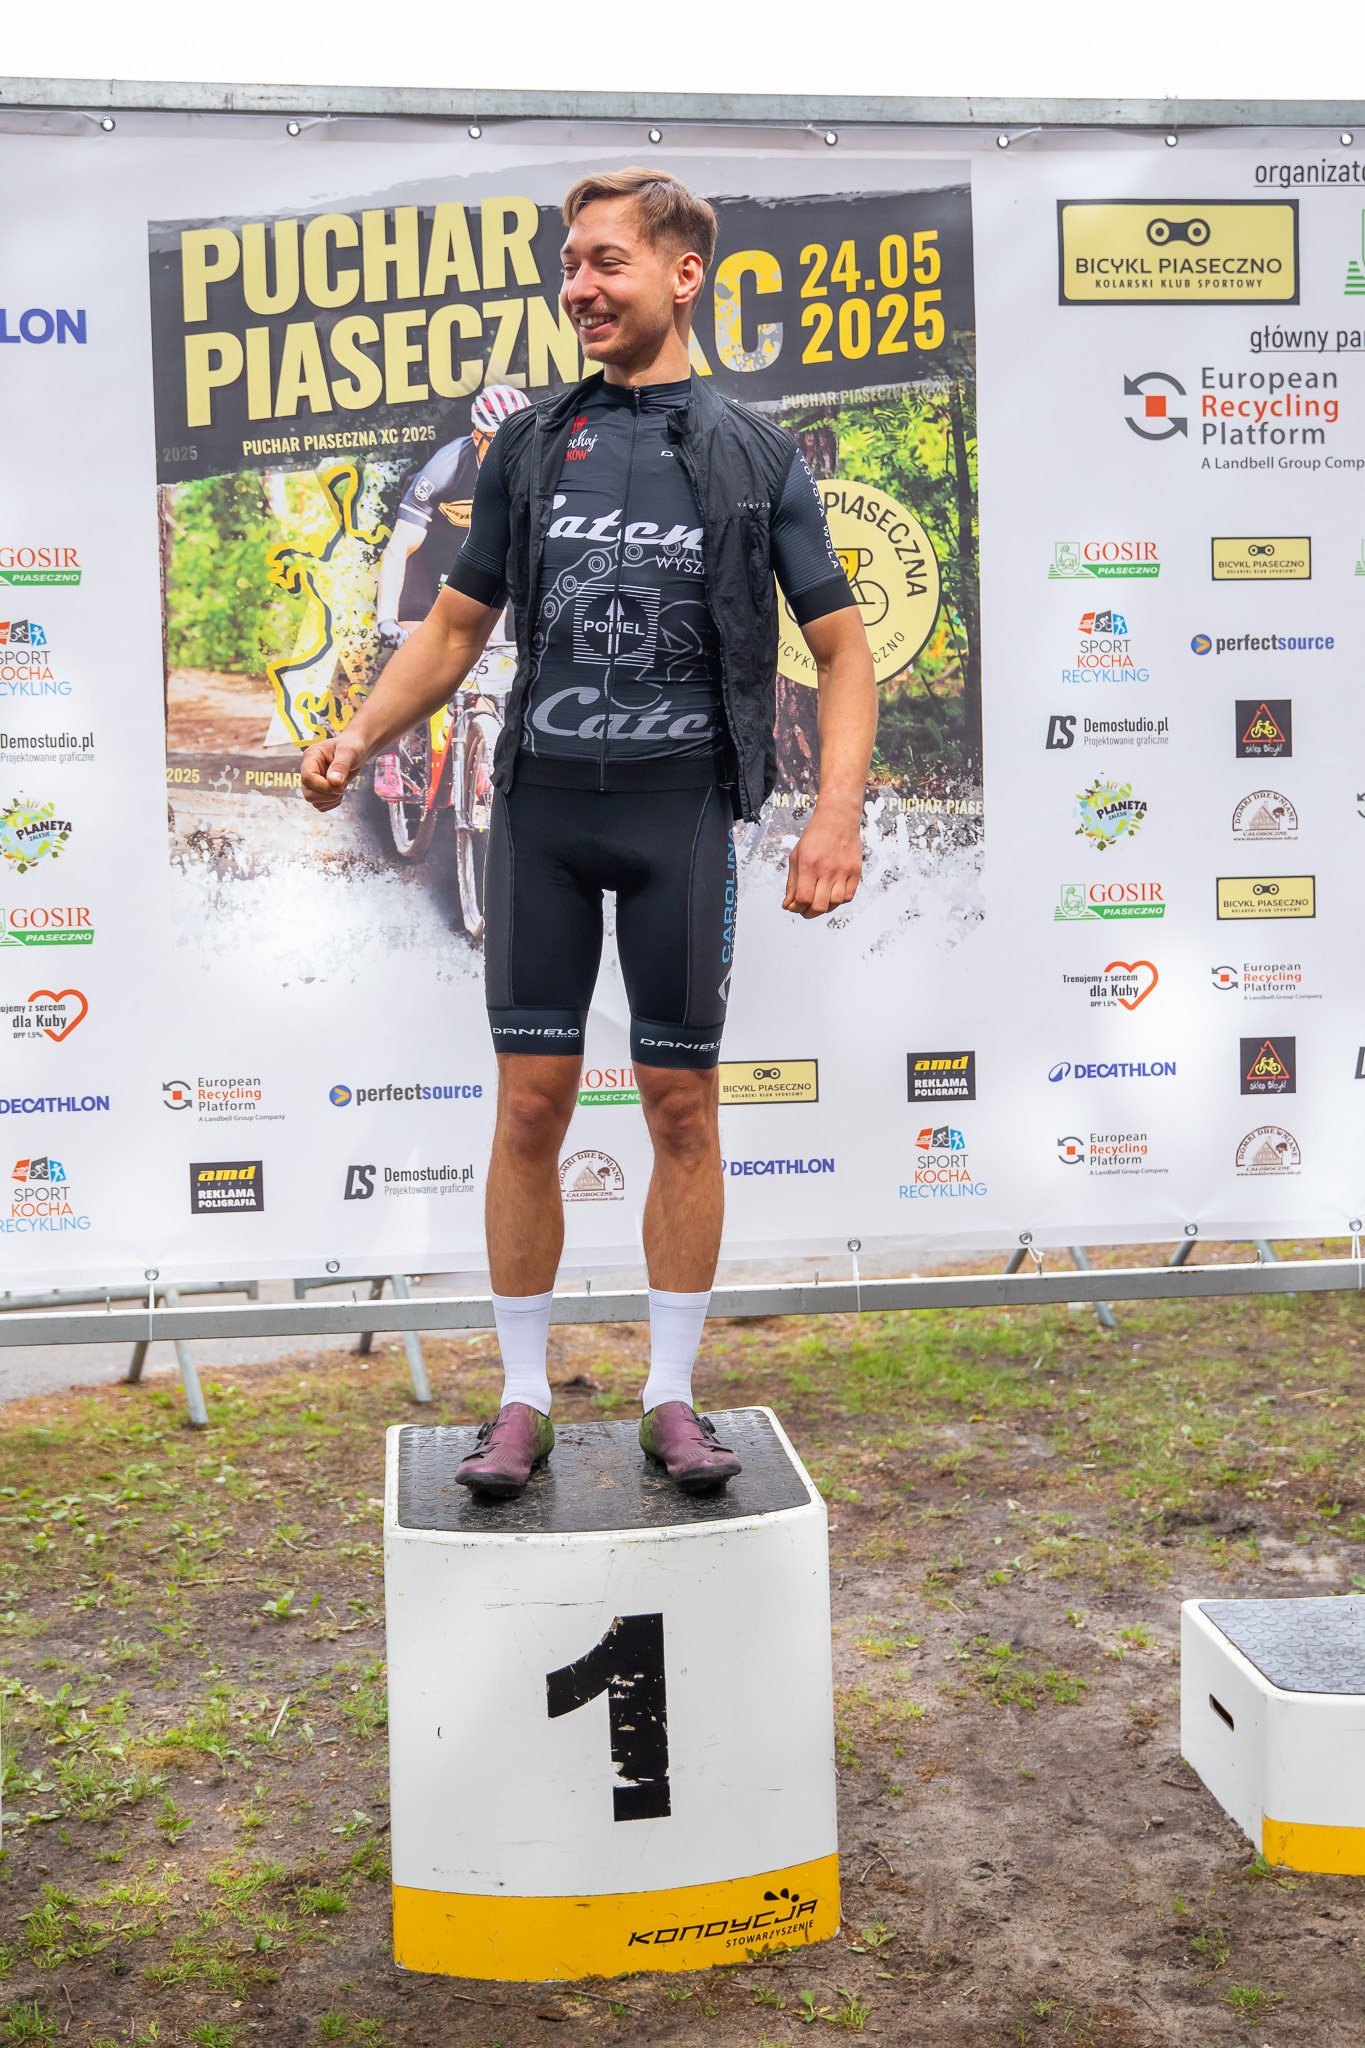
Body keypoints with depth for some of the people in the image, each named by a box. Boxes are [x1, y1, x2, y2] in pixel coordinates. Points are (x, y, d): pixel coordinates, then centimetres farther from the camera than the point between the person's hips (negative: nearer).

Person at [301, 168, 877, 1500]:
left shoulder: (754, 458, 6)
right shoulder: (529, 445, 12)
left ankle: (671, 1399, 16)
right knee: (530, 1103, 1)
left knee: (681, 1105, 3)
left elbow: (841, 644, 3)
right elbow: (456, 626, 14)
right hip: (542, 804, 2)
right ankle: (523, 1401, 13)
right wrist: (357, 737, -2)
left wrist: (838, 809, -12)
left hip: (682, 806, -1)